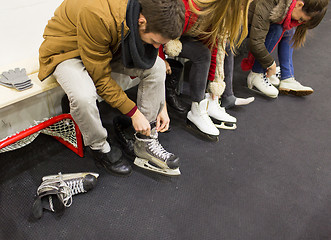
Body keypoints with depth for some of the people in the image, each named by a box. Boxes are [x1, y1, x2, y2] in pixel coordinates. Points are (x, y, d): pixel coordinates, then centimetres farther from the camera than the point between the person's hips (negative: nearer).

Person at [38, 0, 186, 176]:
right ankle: (100, 147, -6)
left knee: (157, 65, -14)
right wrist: (134, 112, -25)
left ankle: (145, 143, -4)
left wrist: (162, 107, -4)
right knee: (83, 96, -37)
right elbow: (100, 77, -29)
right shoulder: (96, 15, -39)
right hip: (66, 51, -5)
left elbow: (148, 61, -1)